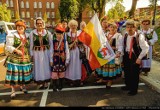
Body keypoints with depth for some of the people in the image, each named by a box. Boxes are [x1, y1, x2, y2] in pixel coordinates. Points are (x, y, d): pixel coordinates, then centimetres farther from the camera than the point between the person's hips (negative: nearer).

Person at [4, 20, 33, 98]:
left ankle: (22, 86, 33)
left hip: (25, 58, 4)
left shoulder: (27, 36, 11)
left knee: (24, 73, 11)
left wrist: (30, 55, 12)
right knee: (14, 74, -2)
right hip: (14, 58, -4)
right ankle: (13, 90, 11)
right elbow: (8, 47, -6)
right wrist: (16, 50, -21)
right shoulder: (12, 36, -3)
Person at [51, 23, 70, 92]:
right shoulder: (53, 41, -4)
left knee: (62, 73, 12)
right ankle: (54, 86, 17)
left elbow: (67, 51, -1)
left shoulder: (65, 41, -3)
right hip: (55, 59, 0)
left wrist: (67, 60, -2)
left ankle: (60, 85, 30)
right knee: (54, 73, 1)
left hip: (62, 59, 1)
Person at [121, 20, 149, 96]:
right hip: (126, 56, 6)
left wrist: (139, 58, -16)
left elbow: (145, 48, -16)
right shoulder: (125, 36, 1)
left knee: (134, 74, 3)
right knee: (126, 72, 17)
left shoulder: (139, 37, -18)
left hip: (135, 57, -6)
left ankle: (134, 90, 23)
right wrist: (122, 53, 5)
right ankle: (128, 86, 39)